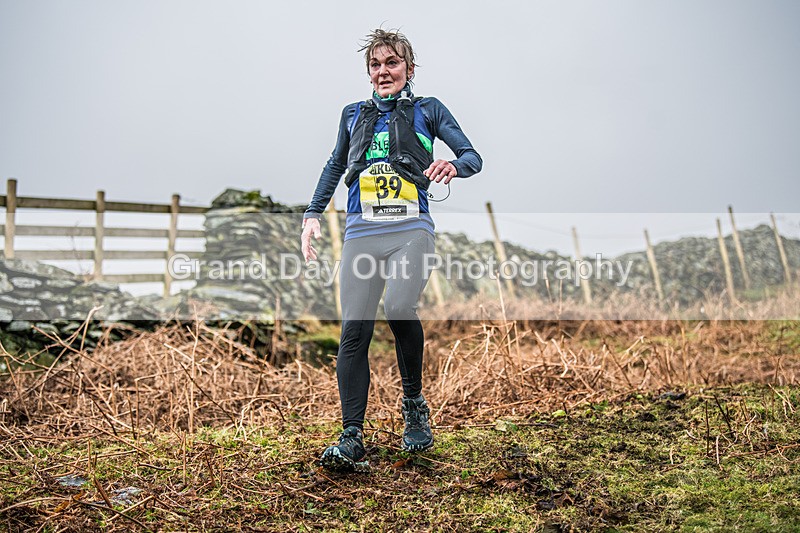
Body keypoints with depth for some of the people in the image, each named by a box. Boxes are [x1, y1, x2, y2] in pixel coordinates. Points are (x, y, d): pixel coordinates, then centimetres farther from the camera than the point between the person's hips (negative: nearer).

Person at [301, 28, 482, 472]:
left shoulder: (427, 110, 12)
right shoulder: (354, 115, 21)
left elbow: (473, 156, 7)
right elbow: (335, 166, 32)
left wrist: (453, 165, -16)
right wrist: (313, 214, 24)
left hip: (410, 230, -3)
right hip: (361, 232, 3)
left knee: (399, 309, -26)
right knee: (354, 331, -8)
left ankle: (414, 404, -2)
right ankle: (351, 438, -6)